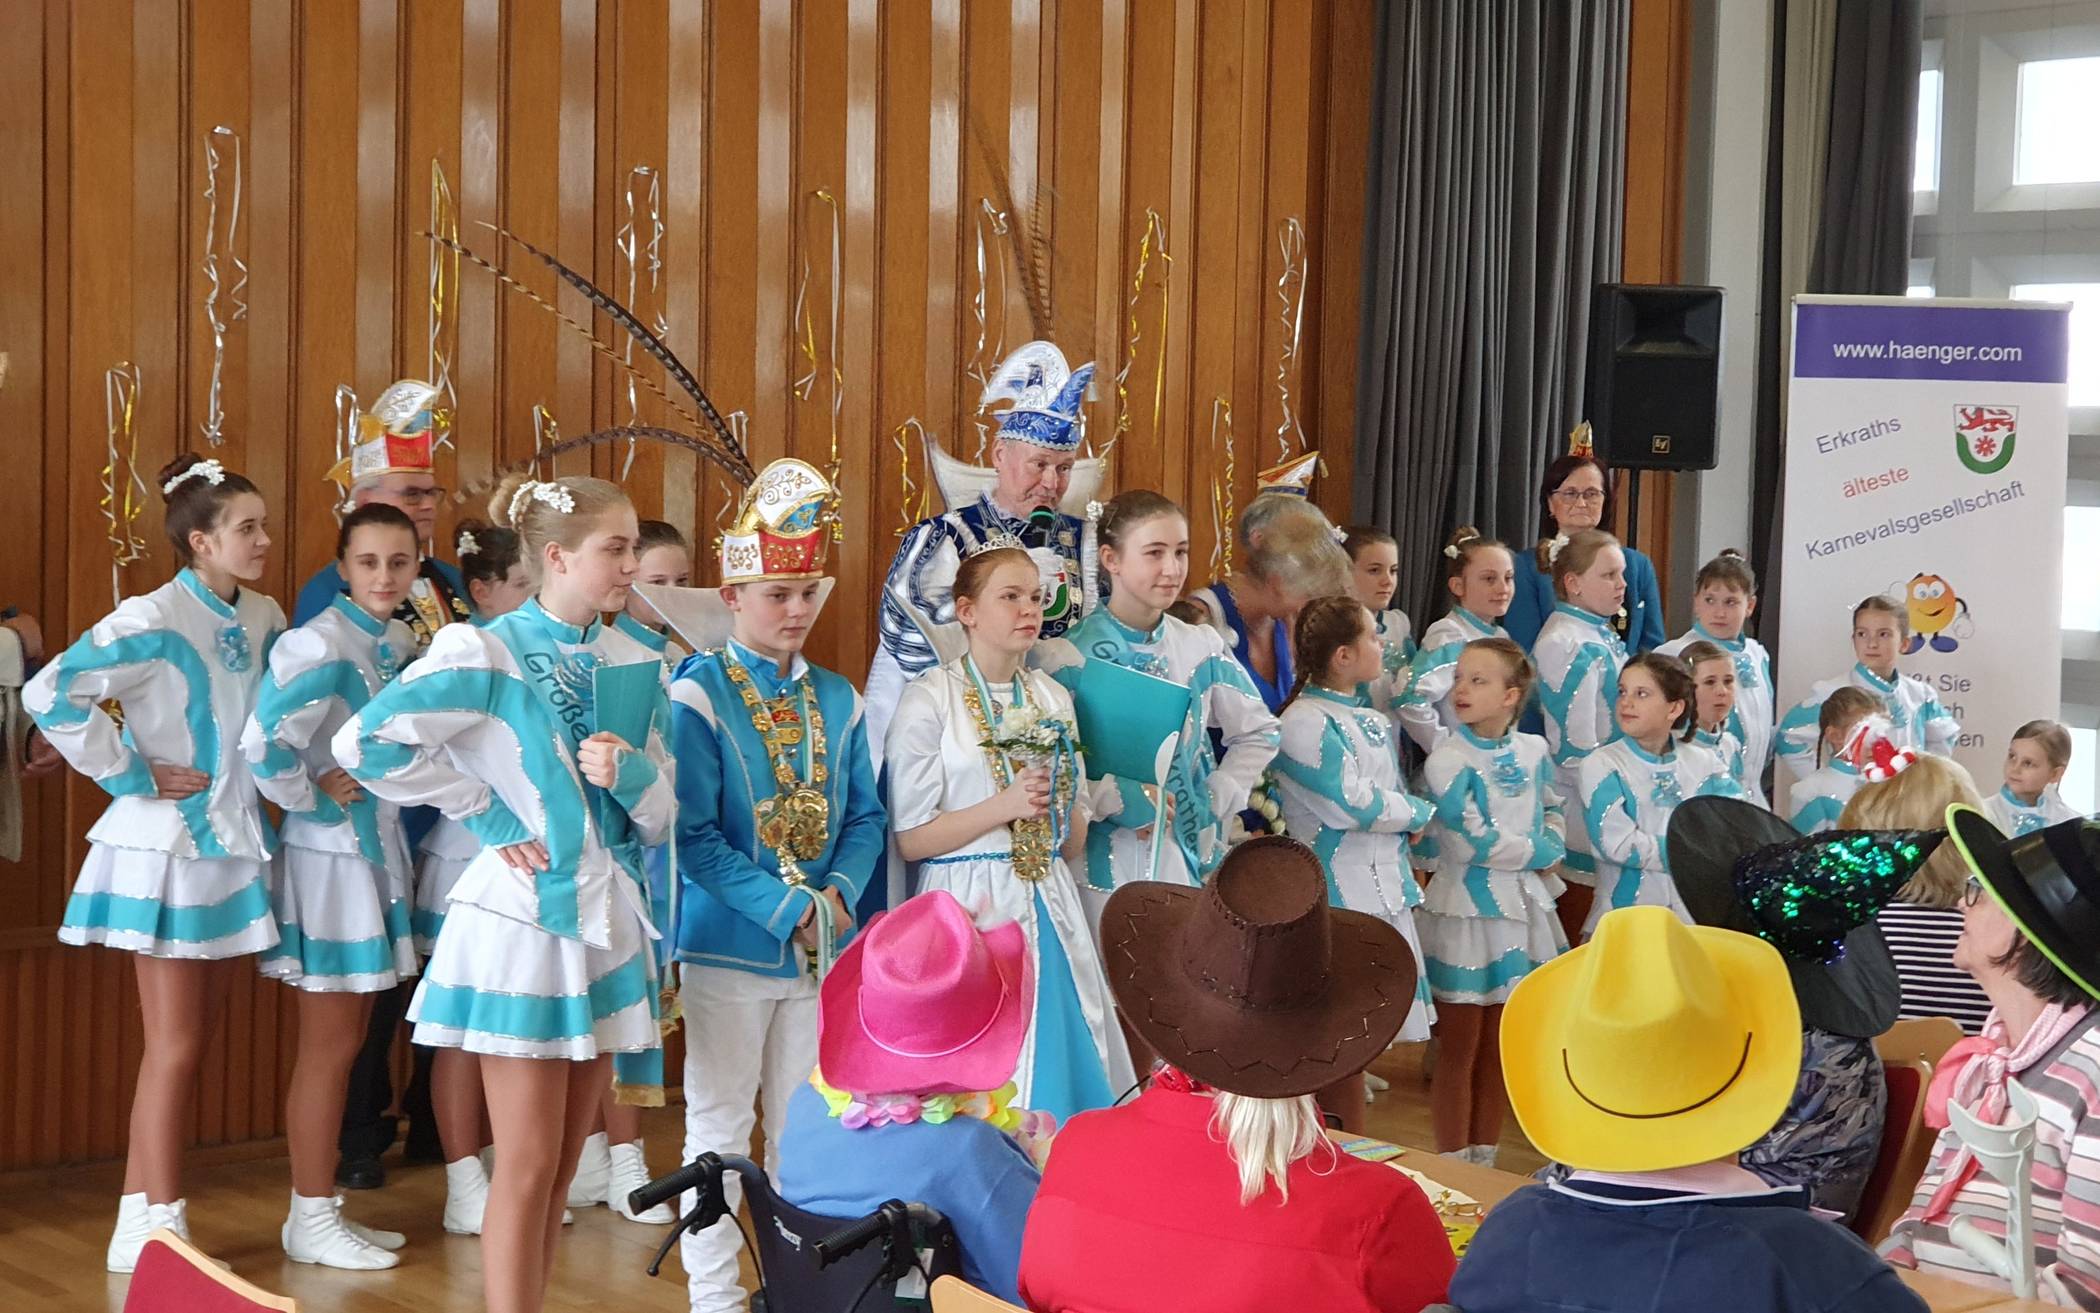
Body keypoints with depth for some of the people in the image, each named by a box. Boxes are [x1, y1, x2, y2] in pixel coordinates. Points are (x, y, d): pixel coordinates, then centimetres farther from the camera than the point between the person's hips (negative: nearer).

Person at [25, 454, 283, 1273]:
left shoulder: (266, 620, 5)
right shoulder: (152, 620, -17)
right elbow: (50, 695, -23)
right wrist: (131, 778, -18)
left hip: (235, 846, 7)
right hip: (165, 849, -7)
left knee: (194, 1042, 11)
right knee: (175, 1046, -4)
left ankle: (140, 1221, 20)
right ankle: (158, 1229, 5)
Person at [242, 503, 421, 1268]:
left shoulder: (402, 644, 7)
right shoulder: (321, 644, -19)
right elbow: (262, 745, -28)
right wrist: (312, 802, -15)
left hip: (379, 851, 8)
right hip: (330, 856, -8)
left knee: (345, 1044, 13)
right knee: (329, 1048, -1)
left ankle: (321, 1207, 22)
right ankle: (311, 1220, 9)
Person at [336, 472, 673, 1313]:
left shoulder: (633, 664, 6)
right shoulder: (486, 654, -11)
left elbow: (660, 818, 9)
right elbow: (365, 743, -18)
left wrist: (629, 774, -14)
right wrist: (485, 814, -12)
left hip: (606, 921, 6)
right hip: (523, 919, -6)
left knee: (562, 1168, 11)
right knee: (528, 1167, -3)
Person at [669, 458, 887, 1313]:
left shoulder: (837, 700, 7)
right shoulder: (697, 696, -9)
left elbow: (865, 815, 8)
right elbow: (693, 834, -15)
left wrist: (839, 893, -11)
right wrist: (784, 907, -19)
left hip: (821, 948, 5)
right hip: (729, 944, -5)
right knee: (719, 1124, 4)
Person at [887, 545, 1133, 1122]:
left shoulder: (1053, 698, 13)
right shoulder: (929, 700, -4)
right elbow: (911, 839, -8)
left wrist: (1061, 808, -4)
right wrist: (1004, 806, -15)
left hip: (1049, 904, 5)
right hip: (970, 906, -5)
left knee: (1065, 1070, 4)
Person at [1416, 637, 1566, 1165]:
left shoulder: (1533, 751, 2)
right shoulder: (1448, 760, -15)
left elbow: (1554, 807, 19)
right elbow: (1474, 842, -20)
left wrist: (1551, 850, -2)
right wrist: (1541, 852, -9)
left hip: (1521, 908, 6)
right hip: (1467, 912, -5)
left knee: (1496, 1047, 14)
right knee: (1459, 1049, 2)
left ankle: (1485, 1161, 24)